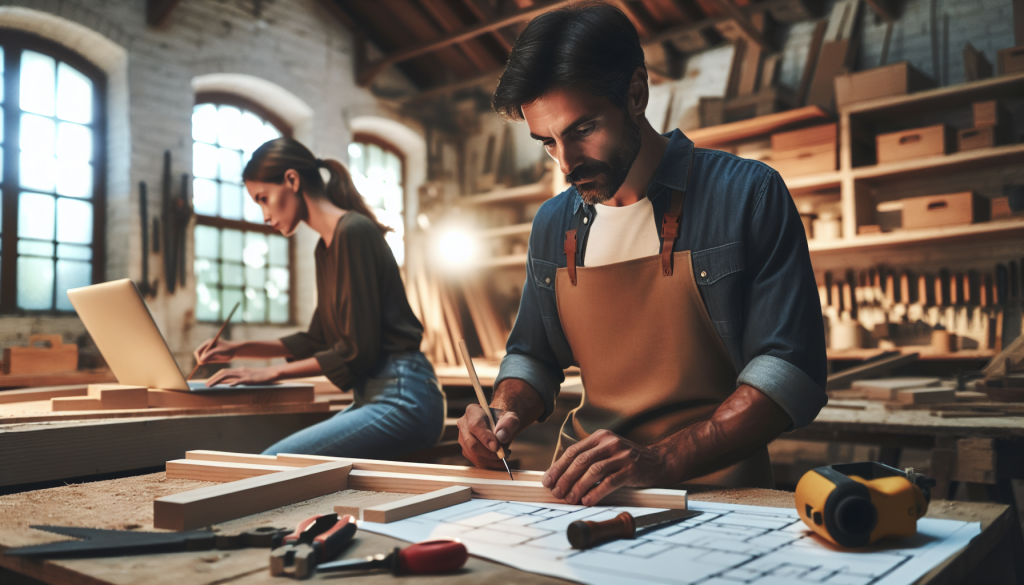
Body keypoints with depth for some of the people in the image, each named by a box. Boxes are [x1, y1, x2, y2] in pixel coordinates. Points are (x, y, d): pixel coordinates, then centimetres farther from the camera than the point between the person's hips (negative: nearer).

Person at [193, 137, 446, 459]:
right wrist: (239, 349, 21)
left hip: (402, 398, -10)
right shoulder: (325, 247, 17)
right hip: (374, 396, 10)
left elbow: (357, 350, -15)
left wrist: (272, 373, -8)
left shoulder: (353, 231, -12)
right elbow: (318, 339, 26)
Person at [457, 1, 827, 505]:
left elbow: (790, 372, -9)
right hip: (584, 494, 5)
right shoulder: (552, 224, 12)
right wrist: (505, 413, 2)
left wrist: (661, 460, -20)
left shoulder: (748, 195, -3)